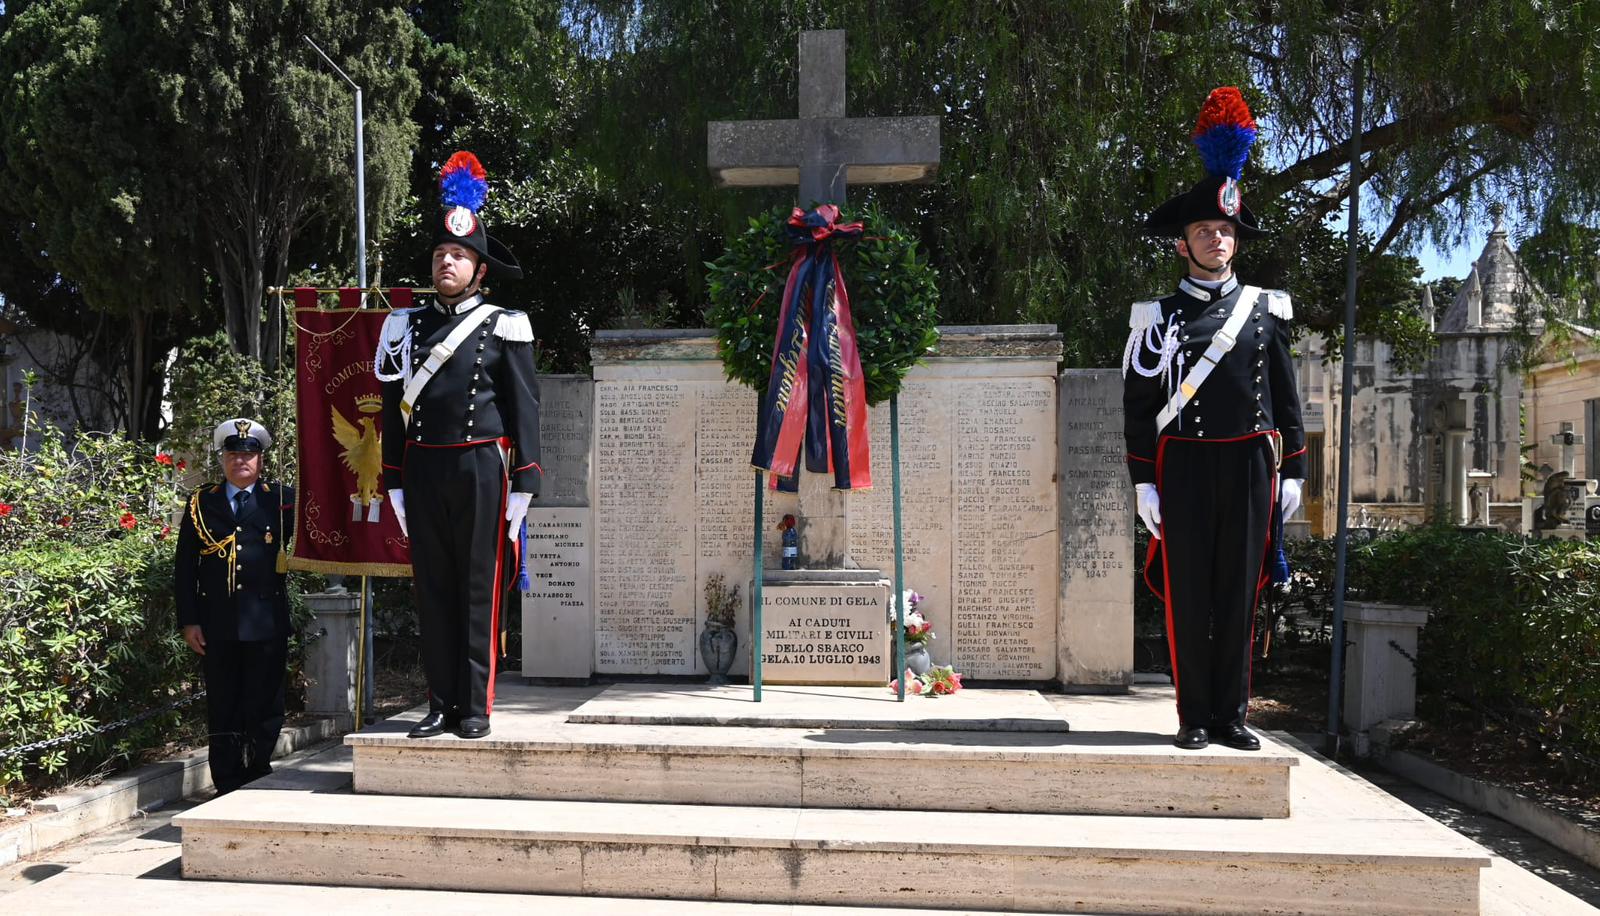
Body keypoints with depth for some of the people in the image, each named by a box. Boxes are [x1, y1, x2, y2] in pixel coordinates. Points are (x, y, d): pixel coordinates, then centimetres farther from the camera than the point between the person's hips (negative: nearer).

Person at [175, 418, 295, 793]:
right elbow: (184, 567, 9)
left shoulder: (282, 499, 7)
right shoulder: (201, 503, 11)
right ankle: (227, 789, 15)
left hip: (266, 621, -1)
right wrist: (188, 621, 2)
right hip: (216, 624, 1)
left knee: (265, 709, 4)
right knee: (222, 711, 7)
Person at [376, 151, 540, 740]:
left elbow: (524, 409, -1)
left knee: (480, 591, 1)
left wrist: (522, 485, -6)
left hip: (481, 468, -3)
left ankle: (476, 707, 9)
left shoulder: (504, 328, 1)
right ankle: (441, 705, 16)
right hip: (424, 471, 4)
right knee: (433, 591, 7)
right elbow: (394, 410, 12)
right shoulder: (407, 327, 11)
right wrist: (395, 484, 8)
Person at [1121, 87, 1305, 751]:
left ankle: (1231, 714, 16)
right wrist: (1144, 483, -5)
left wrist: (1292, 470, 5)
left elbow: (1286, 397, 11)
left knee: (1239, 592, 6)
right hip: (1184, 467, -2)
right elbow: (1138, 405, 1)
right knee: (1187, 595, 1)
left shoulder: (1266, 310, 9)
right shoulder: (1159, 317, 3)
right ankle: (1195, 716, 11)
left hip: (1250, 465, 2)